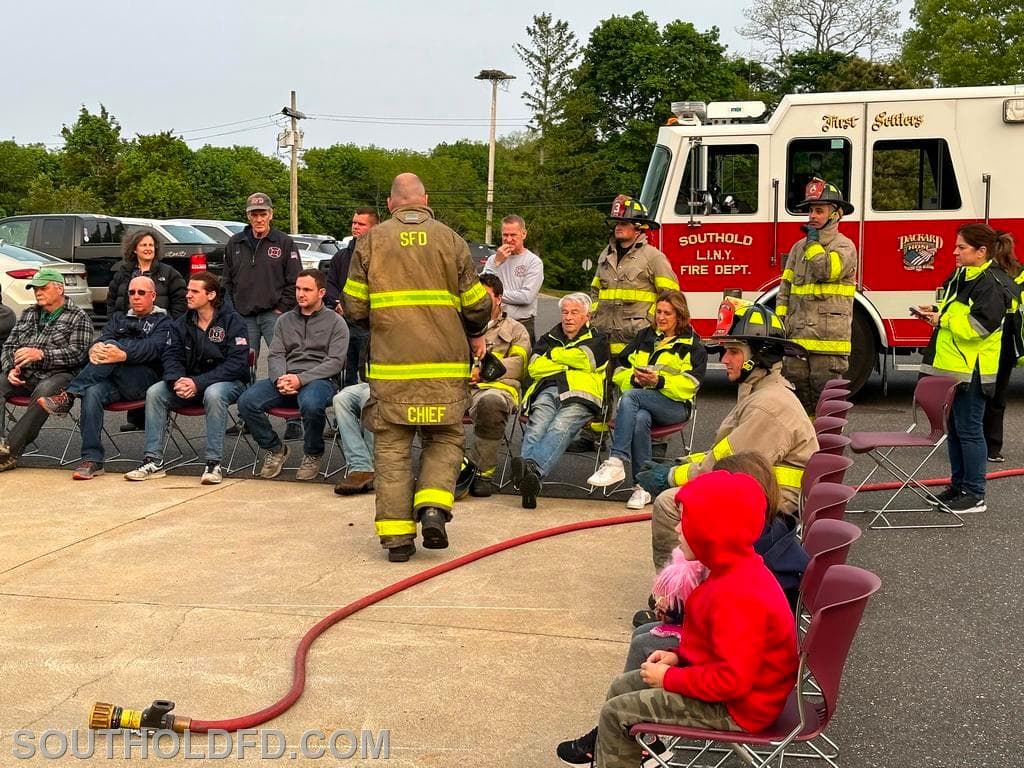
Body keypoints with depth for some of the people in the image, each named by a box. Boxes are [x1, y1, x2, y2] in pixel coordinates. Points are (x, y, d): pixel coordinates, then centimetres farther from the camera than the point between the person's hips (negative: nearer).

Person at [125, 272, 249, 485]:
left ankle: (214, 463, -33)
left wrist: (198, 383, -27)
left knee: (213, 394, -39)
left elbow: (236, 363, -19)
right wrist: (177, 380, -22)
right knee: (155, 392, -17)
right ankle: (153, 461, -15)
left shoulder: (232, 321, -10)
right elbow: (171, 356, 3)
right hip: (189, 380, 5)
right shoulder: (182, 323, 8)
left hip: (227, 380, -5)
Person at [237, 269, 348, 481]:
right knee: (246, 401, -21)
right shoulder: (285, 320, 21)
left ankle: (313, 455, -9)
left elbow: (335, 362, -5)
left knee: (310, 404, -40)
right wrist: (280, 379, -11)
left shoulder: (335, 322, 6)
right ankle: (275, 449, 2)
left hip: (320, 379, -4)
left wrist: (300, 379, -17)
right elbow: (275, 355, 13)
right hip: (285, 379, 4)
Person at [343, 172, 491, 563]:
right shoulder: (450, 239, 3)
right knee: (445, 440, 14)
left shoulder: (371, 241, 3)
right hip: (445, 364, 0)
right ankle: (433, 507, -6)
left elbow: (354, 307, 2)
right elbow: (477, 306, 6)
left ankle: (397, 534, 5)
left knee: (392, 446, 7)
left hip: (390, 364, 0)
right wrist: (475, 335, 27)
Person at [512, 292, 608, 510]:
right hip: (547, 392, 3)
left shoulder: (597, 340, 26)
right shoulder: (548, 339, 35)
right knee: (536, 428, -31)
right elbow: (534, 367, 15)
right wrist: (570, 360, 9)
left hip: (579, 396, -3)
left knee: (559, 428, -35)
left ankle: (533, 470, -59)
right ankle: (529, 477, -54)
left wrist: (555, 354, 13)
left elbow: (588, 361, 2)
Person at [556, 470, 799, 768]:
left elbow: (733, 680, -33)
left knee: (616, 712, -6)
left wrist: (670, 678, -21)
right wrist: (679, 656, 4)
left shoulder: (738, 595, -33)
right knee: (622, 686, 18)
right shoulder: (738, 571, 1)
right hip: (732, 681, 10)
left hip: (736, 707, -10)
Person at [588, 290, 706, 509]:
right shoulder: (644, 337, 25)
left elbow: (688, 385, -4)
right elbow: (620, 372, 18)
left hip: (675, 405, -3)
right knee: (640, 419, -36)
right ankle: (642, 485, -36)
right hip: (642, 405, 3)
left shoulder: (693, 346, 12)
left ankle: (616, 462, -42)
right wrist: (635, 378, -5)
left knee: (630, 396, -34)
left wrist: (659, 381, -20)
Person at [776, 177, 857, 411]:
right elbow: (785, 287, 14)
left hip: (829, 339, -5)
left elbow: (826, 270, -20)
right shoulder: (799, 247, 15)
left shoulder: (844, 246, -1)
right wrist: (780, 321, 5)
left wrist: (813, 241, -7)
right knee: (797, 398, 10)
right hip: (797, 338, 6)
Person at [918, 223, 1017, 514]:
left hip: (972, 370, -9)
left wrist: (942, 320, -17)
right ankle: (958, 485, 25)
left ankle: (975, 495, 5)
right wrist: (936, 312, 6)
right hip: (952, 367, 9)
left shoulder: (991, 284, -15)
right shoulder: (961, 277, 14)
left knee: (969, 430, -3)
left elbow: (978, 325, -25)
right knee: (954, 429, 14)